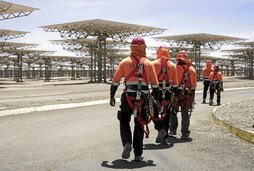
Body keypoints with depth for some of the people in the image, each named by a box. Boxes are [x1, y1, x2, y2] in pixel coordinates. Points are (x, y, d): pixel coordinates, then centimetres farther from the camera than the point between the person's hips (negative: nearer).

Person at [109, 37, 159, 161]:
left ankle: (127, 143, -7)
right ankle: (138, 154, 12)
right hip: (143, 98, 1)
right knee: (139, 125, 11)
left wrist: (112, 96, 10)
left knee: (124, 121, 16)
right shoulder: (148, 63, 5)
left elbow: (115, 81, 2)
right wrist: (156, 99, 12)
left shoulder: (125, 62, 3)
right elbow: (155, 84, 4)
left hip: (128, 96, -1)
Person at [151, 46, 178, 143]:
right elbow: (175, 83, 9)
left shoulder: (153, 64, -1)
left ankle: (160, 128, -16)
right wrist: (175, 94, 14)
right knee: (166, 115, 11)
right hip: (168, 93, 3)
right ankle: (165, 137, 16)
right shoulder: (172, 65, 8)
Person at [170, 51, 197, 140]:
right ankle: (185, 134, 7)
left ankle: (173, 130, 20)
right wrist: (192, 97, 13)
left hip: (175, 93, -1)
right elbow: (194, 85, 5)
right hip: (187, 95, 2)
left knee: (173, 112, 16)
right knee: (185, 114, 7)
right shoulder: (192, 70, 1)